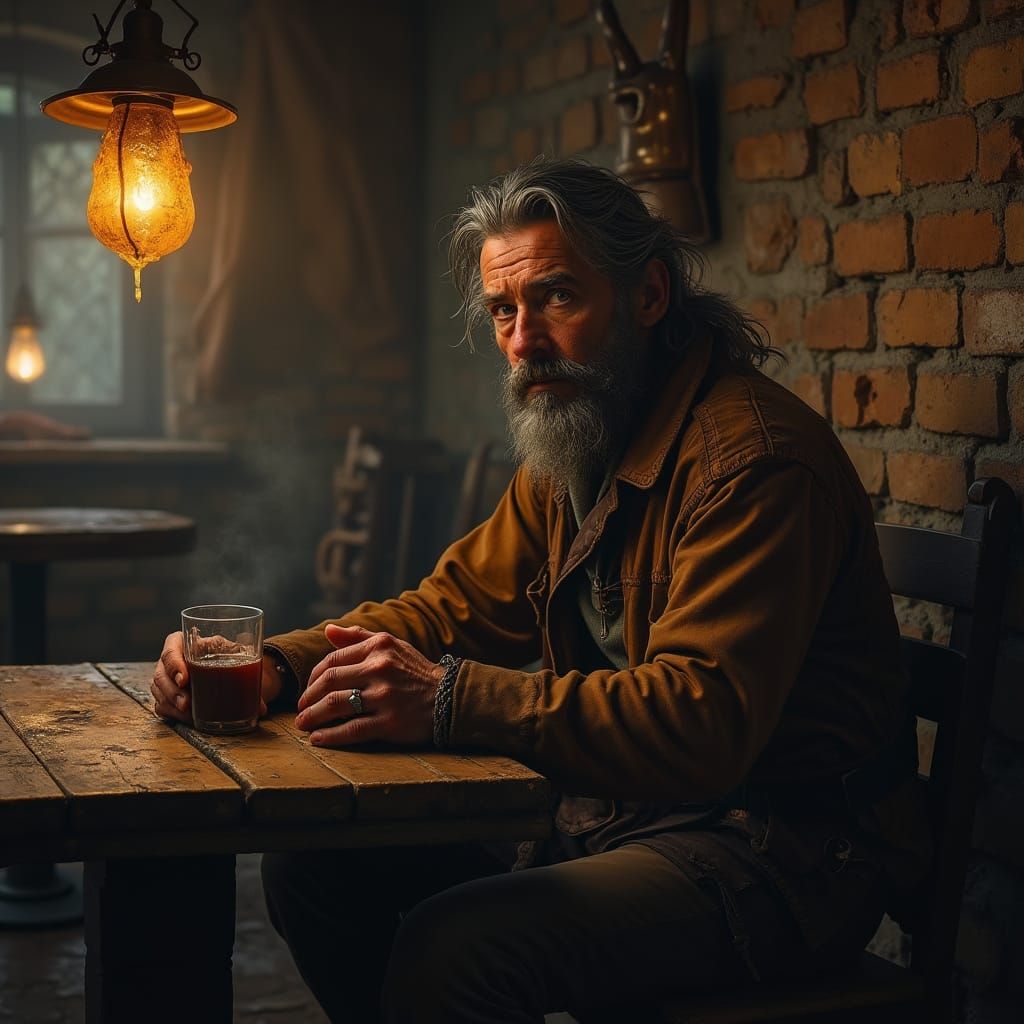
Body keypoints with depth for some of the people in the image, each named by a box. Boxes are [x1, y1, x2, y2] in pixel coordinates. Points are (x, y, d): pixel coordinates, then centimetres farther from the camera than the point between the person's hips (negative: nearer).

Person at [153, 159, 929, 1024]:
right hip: (610, 812, 9)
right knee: (315, 868, 1)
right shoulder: (566, 451, 10)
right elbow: (455, 605, 11)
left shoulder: (755, 457, -21)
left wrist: (451, 699, -37)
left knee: (451, 953, -28)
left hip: (775, 852, -8)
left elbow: (706, 715, -30)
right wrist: (277, 667, -7)